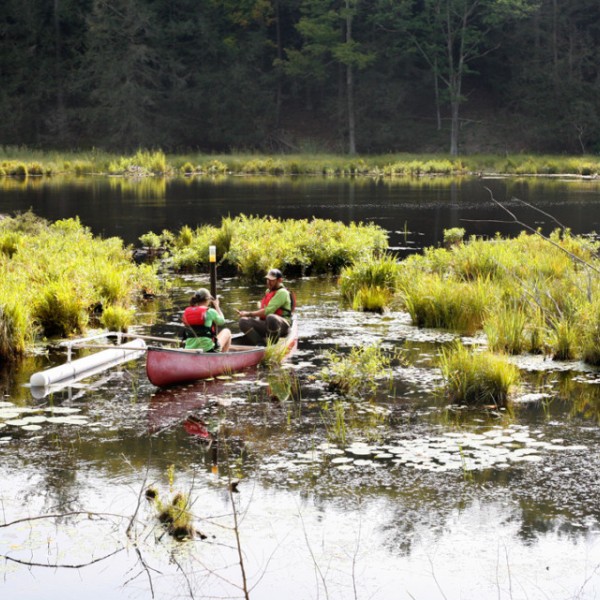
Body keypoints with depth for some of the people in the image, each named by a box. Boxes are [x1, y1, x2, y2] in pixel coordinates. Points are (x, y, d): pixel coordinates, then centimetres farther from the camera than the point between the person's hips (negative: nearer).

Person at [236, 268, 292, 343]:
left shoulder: (282, 292, -10)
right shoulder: (268, 291, 19)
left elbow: (268, 311, -18)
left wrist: (249, 314, -14)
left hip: (281, 325, -8)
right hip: (266, 325, 8)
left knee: (271, 317, -43)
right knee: (243, 321, -13)